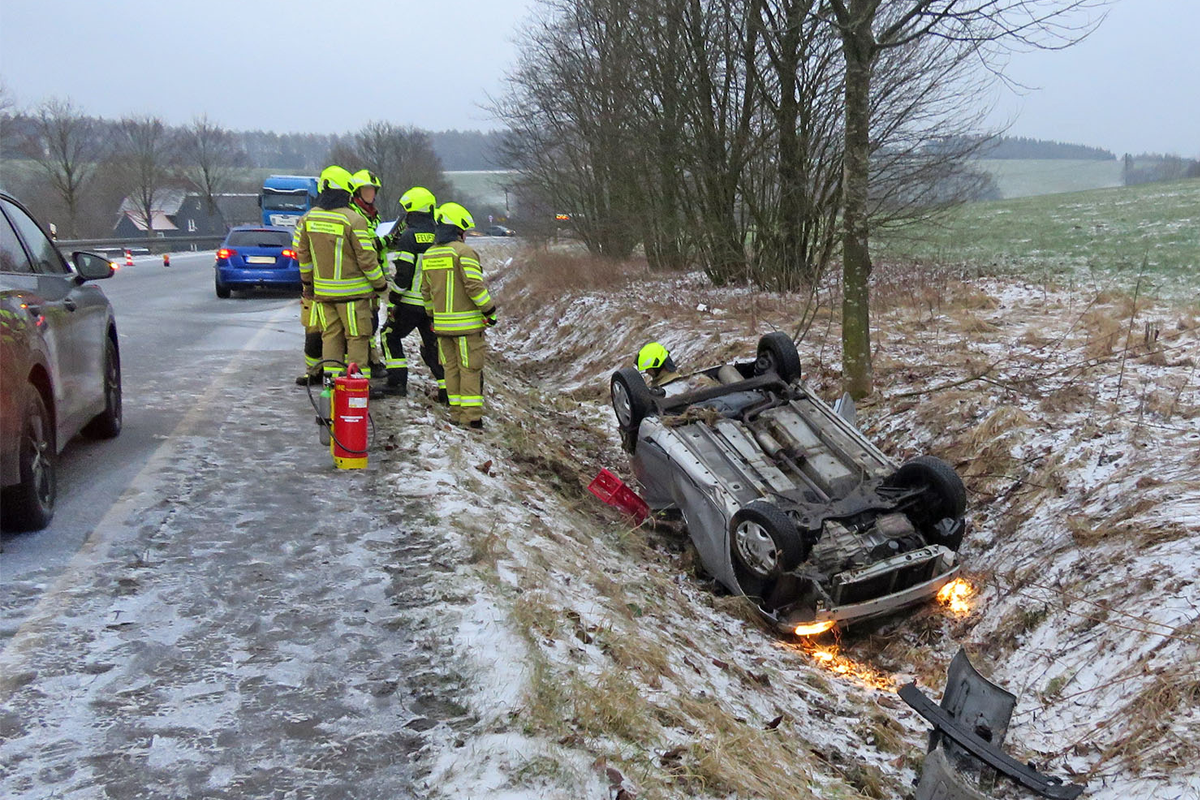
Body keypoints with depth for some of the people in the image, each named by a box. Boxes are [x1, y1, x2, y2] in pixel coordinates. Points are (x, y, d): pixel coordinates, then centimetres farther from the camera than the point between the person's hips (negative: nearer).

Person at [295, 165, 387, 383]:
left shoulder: (309, 218, 3)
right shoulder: (353, 220, -16)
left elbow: (302, 254, 12)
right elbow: (366, 258, -14)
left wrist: (307, 281, 26)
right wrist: (380, 284, -1)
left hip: (322, 290, 5)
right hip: (352, 290, -5)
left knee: (331, 334, 13)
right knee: (357, 337, 2)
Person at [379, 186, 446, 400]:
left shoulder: (409, 237, -13)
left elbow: (403, 273, -16)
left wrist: (393, 299, -7)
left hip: (411, 302, -5)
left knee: (390, 336, 15)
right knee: (433, 344, 12)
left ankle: (398, 382, 10)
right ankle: (447, 386, -1)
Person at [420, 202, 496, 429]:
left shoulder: (429, 255, 11)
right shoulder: (464, 252, -13)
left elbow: (426, 291, 17)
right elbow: (474, 286, -19)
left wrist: (432, 315, 27)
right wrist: (490, 310, -10)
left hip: (442, 323, 6)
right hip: (466, 323, -6)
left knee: (451, 368, 13)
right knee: (470, 369, -2)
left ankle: (456, 412, 15)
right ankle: (471, 416, -3)